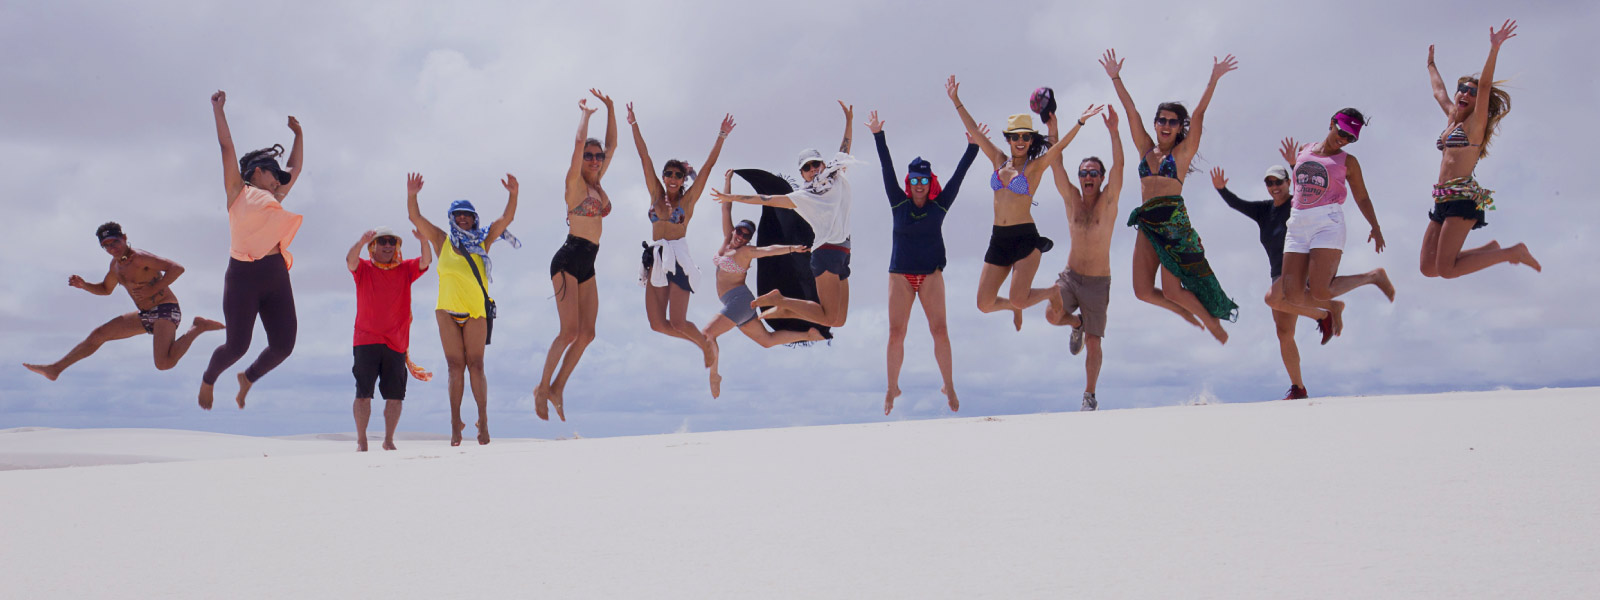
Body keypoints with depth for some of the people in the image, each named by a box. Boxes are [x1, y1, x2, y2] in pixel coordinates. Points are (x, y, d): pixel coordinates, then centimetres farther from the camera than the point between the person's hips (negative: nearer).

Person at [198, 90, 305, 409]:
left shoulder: (274, 200, 23)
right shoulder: (238, 193, 7)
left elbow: (296, 168, 36)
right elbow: (227, 146, 4)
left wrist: (298, 134, 41)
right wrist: (218, 108, 6)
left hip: (276, 275, 6)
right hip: (243, 276, -6)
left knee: (283, 345, -3)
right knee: (237, 345, -3)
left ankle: (248, 377, 28)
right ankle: (208, 379, 29)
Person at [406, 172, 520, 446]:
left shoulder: (482, 242, 9)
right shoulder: (442, 241, 10)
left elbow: (506, 218, 2)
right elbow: (416, 218, 4)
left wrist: (513, 194, -13)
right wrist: (411, 195, -11)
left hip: (476, 312, -1)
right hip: (448, 311, 1)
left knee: (475, 365, -3)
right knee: (455, 366, 1)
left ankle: (483, 419, -4)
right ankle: (455, 421, 2)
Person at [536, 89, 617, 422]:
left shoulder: (597, 183, 14)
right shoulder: (575, 182, -4)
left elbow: (612, 144, 19)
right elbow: (579, 141, -15)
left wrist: (610, 109, 15)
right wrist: (586, 111, 0)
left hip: (587, 265, 8)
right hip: (569, 260, -8)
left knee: (587, 333, 3)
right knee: (569, 331, -12)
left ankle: (557, 389, 12)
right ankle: (543, 388, 1)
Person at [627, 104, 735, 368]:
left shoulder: (688, 199, 5)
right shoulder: (656, 195, 14)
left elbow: (708, 166, 0)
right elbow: (645, 157, 10)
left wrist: (722, 137, -6)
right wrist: (634, 124, 8)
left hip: (678, 259, -4)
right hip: (656, 261, 4)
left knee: (678, 323, -11)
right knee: (657, 324, -2)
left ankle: (708, 346, 18)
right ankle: (700, 341, 22)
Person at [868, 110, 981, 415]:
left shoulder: (940, 205, 3)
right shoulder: (899, 203, 3)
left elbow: (958, 175, 0)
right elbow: (887, 169, -1)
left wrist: (973, 146, -6)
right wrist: (878, 135, -5)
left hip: (931, 275, 0)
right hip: (900, 275, 0)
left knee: (940, 331, -5)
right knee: (896, 334, -1)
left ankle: (949, 386, 8)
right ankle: (892, 388, 13)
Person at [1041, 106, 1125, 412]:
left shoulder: (1108, 201, -6)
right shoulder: (1072, 200, 2)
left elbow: (1118, 167, -20)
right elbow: (1056, 166, -8)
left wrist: (1113, 132, -32)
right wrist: (1053, 130, -18)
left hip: (1098, 282, -2)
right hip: (1070, 274, 2)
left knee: (1093, 342, 0)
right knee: (1052, 315, -23)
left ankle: (1089, 395, 14)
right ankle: (1076, 323, 13)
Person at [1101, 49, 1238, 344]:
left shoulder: (1184, 152, 4)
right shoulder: (1146, 149, 14)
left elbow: (1199, 114, -4)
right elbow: (1131, 111, 11)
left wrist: (1213, 80, -11)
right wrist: (1115, 78, 9)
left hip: (1174, 221, -5)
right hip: (1147, 224, 5)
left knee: (1172, 289, -9)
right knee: (1143, 291, -1)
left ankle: (1212, 321, 18)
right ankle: (1188, 315, 26)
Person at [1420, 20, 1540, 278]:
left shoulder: (1475, 123, 2)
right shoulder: (1452, 119, 21)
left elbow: (1485, 85, -13)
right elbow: (1439, 91, 39)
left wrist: (1494, 49, -22)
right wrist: (1431, 65, 53)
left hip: (1464, 197, -8)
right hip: (1444, 200, 8)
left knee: (1445, 269, -18)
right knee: (1428, 268, 1)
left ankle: (1513, 253, -1)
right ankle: (1490, 249, 17)